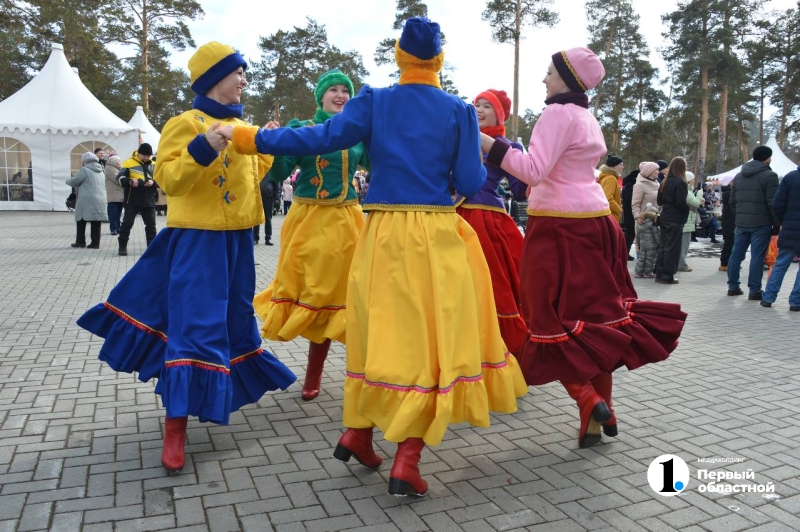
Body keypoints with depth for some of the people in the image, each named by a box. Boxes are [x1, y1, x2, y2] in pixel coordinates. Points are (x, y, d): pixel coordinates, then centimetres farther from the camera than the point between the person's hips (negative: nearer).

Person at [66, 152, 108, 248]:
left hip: (87, 201, -6)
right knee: (96, 223, 5)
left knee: (81, 222, 7)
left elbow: (73, 182, -2)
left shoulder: (85, 170, -6)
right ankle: (95, 243, 4)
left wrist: (68, 180, 19)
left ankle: (80, 242, 10)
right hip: (100, 201, 6)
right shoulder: (101, 172, 18)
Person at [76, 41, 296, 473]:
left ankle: (232, 388, 39)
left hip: (237, 237, 8)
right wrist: (201, 149, -30)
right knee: (194, 324, -11)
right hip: (197, 238, -7)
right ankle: (175, 428, -5)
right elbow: (168, 179, -17)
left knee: (235, 317, 17)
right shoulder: (186, 123, -9)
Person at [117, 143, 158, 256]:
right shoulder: (129, 163, -1)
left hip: (149, 201, 4)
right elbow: (120, 177, -7)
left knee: (151, 224, 9)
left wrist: (153, 182, -12)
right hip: (132, 201, -3)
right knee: (127, 223, -1)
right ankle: (123, 246, 9)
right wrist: (130, 182, -27)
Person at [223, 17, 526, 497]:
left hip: (383, 234, 3)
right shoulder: (460, 111, 1)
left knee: (388, 333, 17)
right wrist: (479, 161, 21)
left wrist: (255, 139, 5)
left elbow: (322, 139, -5)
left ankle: (357, 433, 26)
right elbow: (470, 184, -1)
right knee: (432, 337, 3)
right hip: (437, 237, -2)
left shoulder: (373, 102, 3)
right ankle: (407, 462, 4)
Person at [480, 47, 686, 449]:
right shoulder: (588, 117, 17)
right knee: (593, 311, 11)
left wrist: (488, 144, -22)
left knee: (554, 318, 0)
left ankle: (587, 398, -9)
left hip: (558, 227, -9)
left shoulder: (559, 113, -11)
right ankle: (600, 414, 19)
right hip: (592, 220, 9)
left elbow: (534, 170, -22)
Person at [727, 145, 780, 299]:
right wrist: (777, 223, -6)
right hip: (760, 223, -6)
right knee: (757, 257, -3)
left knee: (736, 255, 10)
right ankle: (754, 291, 0)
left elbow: (732, 201, 15)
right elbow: (772, 203, -13)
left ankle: (733, 287, 16)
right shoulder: (769, 175, -8)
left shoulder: (739, 175, 14)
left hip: (741, 223, 6)